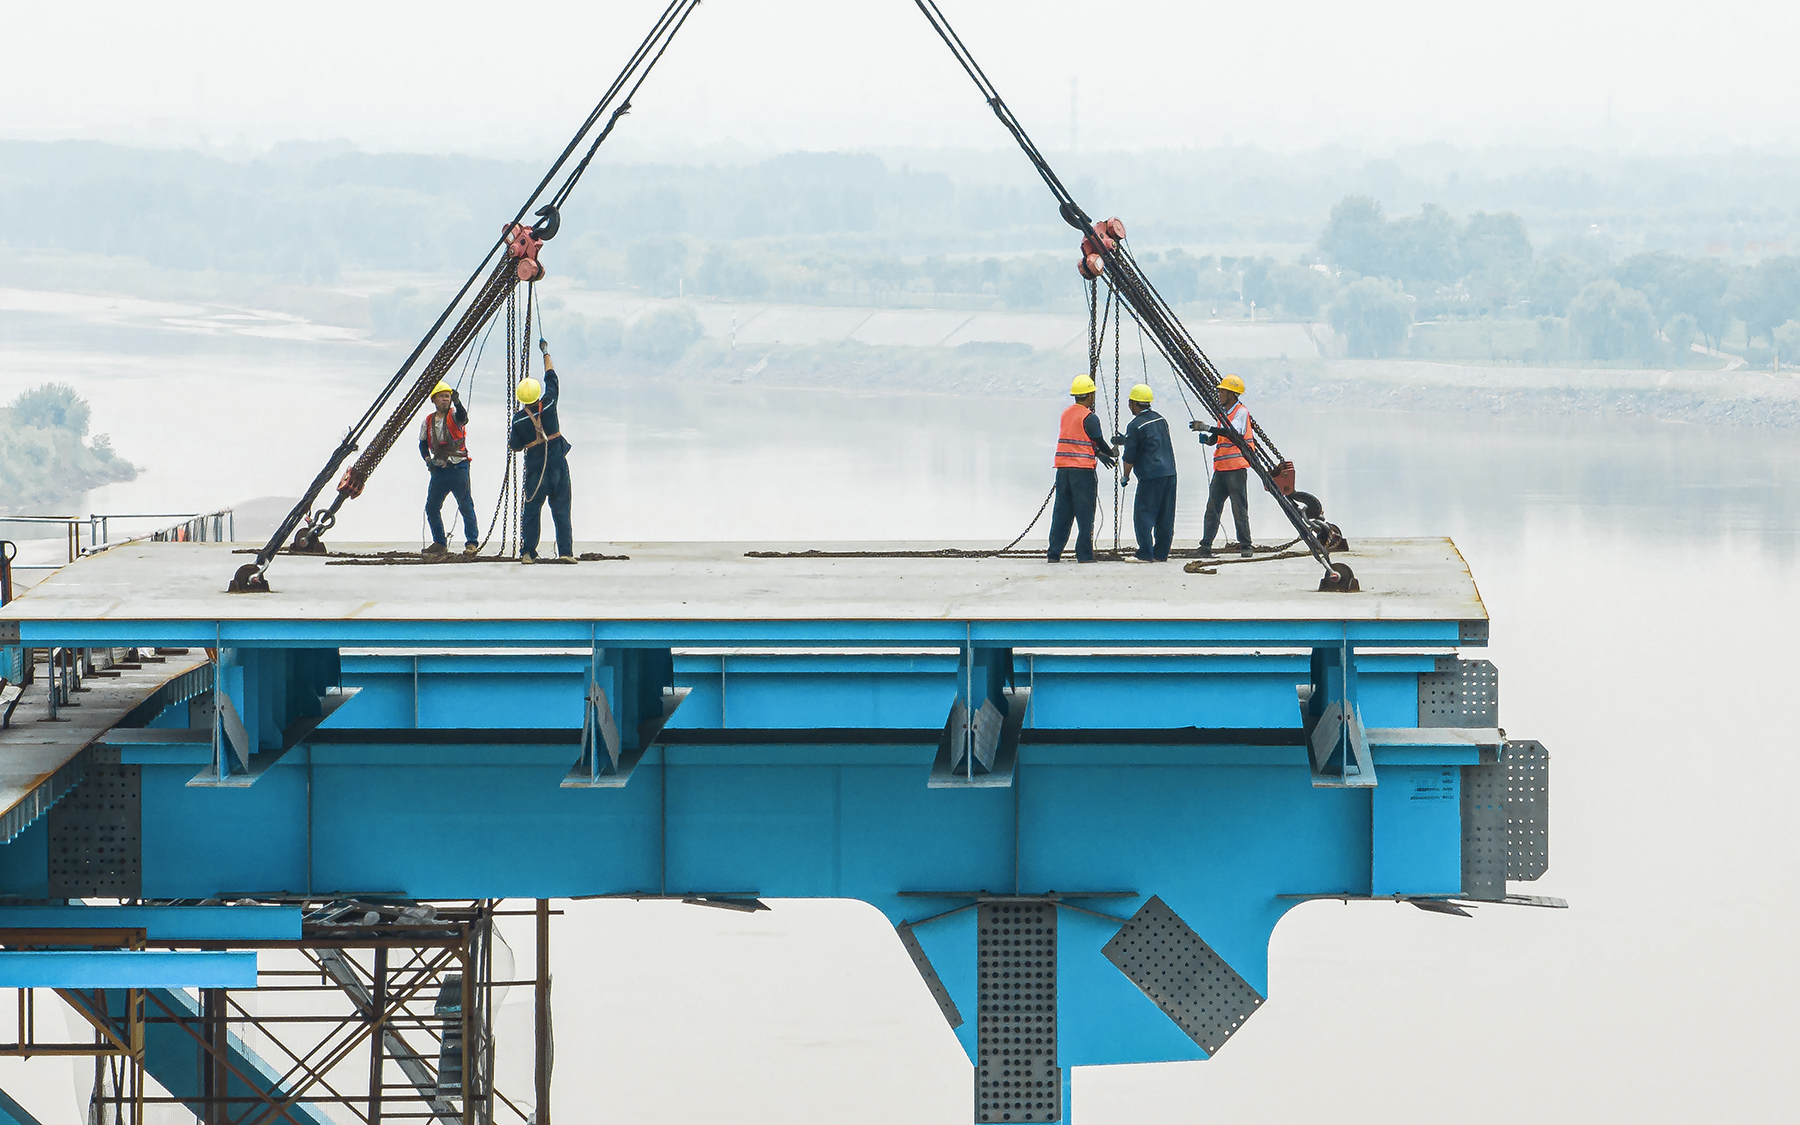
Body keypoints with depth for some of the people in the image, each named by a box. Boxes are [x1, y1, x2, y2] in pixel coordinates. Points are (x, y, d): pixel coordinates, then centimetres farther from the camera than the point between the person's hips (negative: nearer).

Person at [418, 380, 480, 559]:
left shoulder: (454, 415, -4)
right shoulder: (428, 421, 9)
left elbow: (462, 417, -29)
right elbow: (423, 444, 20)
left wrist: (457, 403, -49)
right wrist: (427, 460, 3)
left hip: (458, 468, -5)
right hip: (438, 470, 5)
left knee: (465, 505, -6)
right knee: (431, 507, 7)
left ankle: (472, 542, 1)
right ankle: (440, 544, 18)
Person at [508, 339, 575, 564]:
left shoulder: (518, 419, -9)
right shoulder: (548, 404, -8)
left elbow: (514, 445, 1)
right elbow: (551, 378, 7)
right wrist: (546, 353, 19)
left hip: (535, 469, 0)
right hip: (558, 465, 1)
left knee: (532, 510, 7)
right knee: (561, 510, 2)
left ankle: (527, 552, 5)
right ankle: (565, 551, -2)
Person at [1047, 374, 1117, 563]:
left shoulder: (1066, 414, 13)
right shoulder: (1088, 418, -9)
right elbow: (1099, 442, -4)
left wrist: (1100, 454, 26)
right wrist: (1111, 453, 18)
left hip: (1063, 468, 7)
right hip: (1082, 469, -7)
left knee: (1061, 512, 9)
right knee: (1085, 512, -1)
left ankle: (1054, 553, 8)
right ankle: (1084, 554, -2)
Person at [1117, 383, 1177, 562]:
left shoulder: (1135, 426, -10)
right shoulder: (1160, 419, 13)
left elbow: (1129, 456, -7)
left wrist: (1125, 476, 10)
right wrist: (1125, 440, 35)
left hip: (1150, 476, -8)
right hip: (1169, 472, 8)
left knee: (1143, 514, -3)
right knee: (1165, 516, 9)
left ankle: (1145, 553, -7)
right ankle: (1161, 553, 12)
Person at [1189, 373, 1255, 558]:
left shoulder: (1241, 412, -6)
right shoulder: (1224, 412, 20)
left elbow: (1233, 432, -24)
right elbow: (1215, 439, 22)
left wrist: (1208, 428, -27)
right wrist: (1205, 437, 0)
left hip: (1236, 468, -8)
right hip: (1220, 469, 8)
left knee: (1239, 508, -4)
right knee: (1212, 508, 2)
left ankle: (1245, 546, 2)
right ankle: (1205, 546, 1)